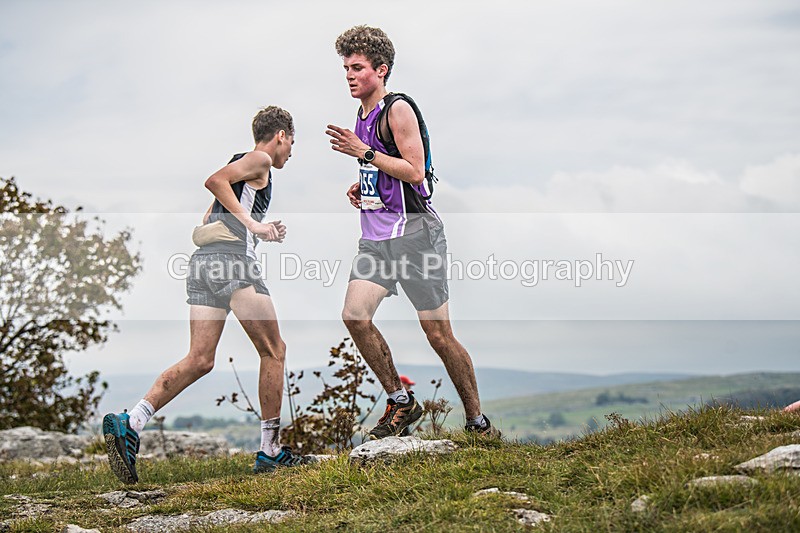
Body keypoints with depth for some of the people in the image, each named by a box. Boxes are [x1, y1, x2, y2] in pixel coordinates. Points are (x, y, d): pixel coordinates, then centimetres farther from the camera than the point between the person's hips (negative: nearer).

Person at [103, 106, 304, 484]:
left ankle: (130, 423, -18)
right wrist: (251, 223, -13)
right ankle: (270, 451, 3)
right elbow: (214, 180, -14)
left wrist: (262, 233, 32)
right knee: (273, 351, 2)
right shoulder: (260, 160, 4)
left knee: (199, 360, -1)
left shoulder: (243, 163, 31)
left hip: (204, 260, 9)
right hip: (232, 257, -9)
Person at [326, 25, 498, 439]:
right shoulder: (363, 114, 17)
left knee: (438, 334, -3)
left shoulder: (398, 110, -9)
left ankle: (477, 420, 10)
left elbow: (414, 172, -18)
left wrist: (364, 152, -19)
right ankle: (401, 402, 4)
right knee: (354, 315, -11)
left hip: (414, 231, -8)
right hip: (375, 237, 8)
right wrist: (361, 187, 13)